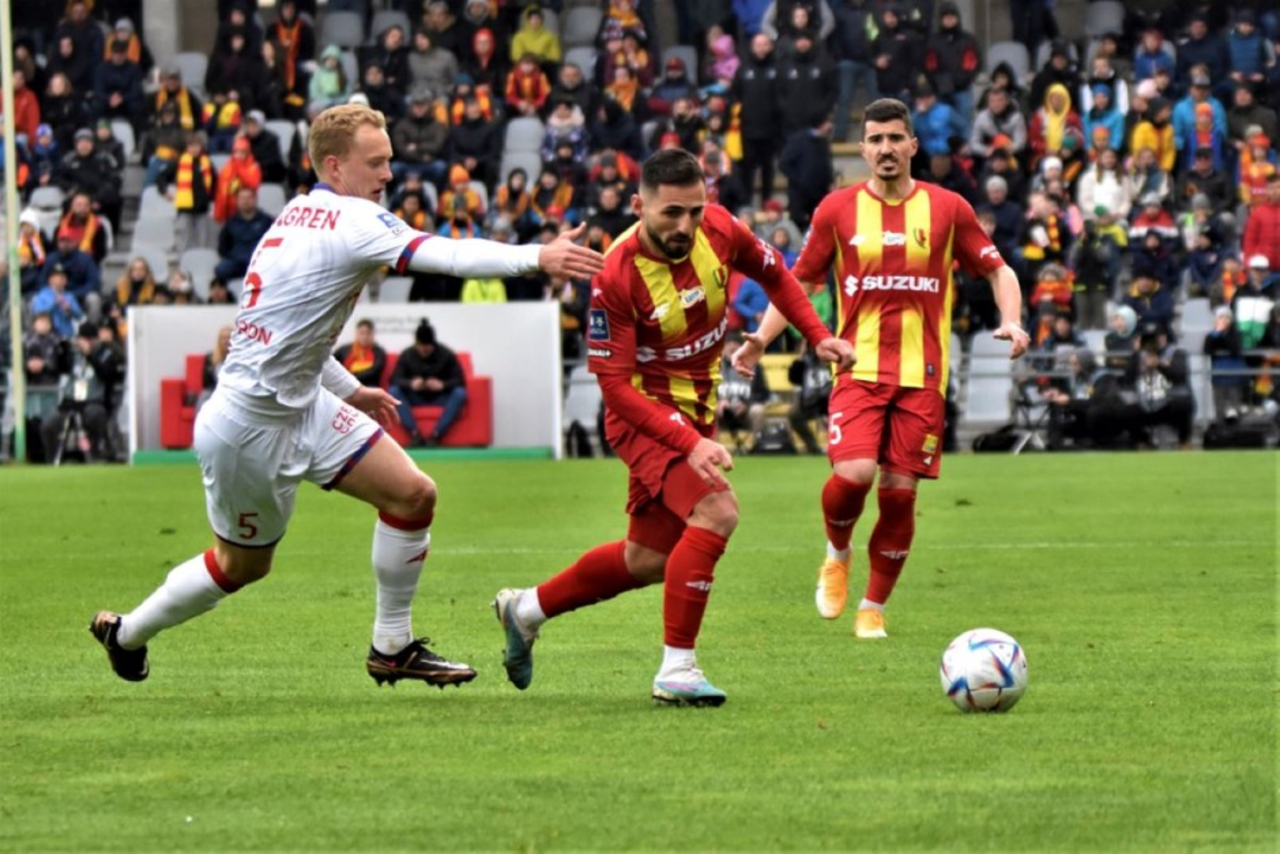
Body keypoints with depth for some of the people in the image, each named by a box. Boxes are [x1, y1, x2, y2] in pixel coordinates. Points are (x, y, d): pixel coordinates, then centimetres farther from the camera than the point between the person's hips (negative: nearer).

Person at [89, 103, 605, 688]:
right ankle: (126, 633, 31)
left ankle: (392, 649, 11)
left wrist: (349, 391, 22)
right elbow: (443, 255, -33)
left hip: (301, 405, 9)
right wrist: (536, 258, -39)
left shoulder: (298, 216, 7)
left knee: (413, 495, 1)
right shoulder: (353, 222, -20)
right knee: (243, 565, 9)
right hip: (249, 426, -9)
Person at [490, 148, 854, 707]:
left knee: (648, 560, 16)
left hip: (696, 407, 7)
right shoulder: (617, 277, -27)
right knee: (716, 512, -28)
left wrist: (817, 335, 1)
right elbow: (614, 383, -25)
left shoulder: (720, 231, -11)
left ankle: (526, 609, 37)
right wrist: (690, 443, -33)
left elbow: (773, 273, 12)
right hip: (644, 411, -7)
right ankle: (676, 669, -21)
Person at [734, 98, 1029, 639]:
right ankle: (837, 554, 13)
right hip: (858, 369, -1)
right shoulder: (837, 210, 4)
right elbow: (798, 283, 11)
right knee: (854, 474, -20)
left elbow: (997, 270, 13)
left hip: (921, 375, 1)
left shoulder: (947, 208, 4)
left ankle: (874, 607, 15)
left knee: (900, 492, -2)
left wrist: (1011, 321, -7)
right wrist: (762, 339, -3)